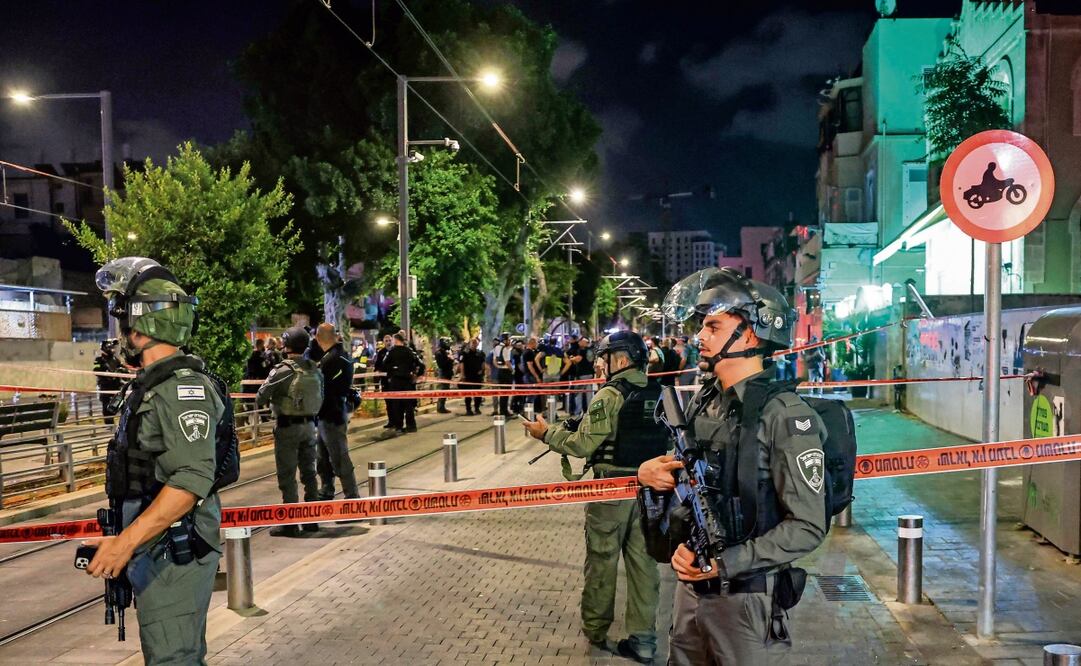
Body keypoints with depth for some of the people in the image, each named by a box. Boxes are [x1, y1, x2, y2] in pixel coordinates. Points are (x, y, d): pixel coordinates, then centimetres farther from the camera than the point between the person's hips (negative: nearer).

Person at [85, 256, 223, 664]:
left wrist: (126, 541, -29)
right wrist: (124, 542, 23)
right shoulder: (149, 385, 13)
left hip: (173, 554, -10)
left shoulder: (182, 386, -17)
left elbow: (193, 479, -26)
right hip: (150, 551, 10)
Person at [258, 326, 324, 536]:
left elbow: (261, 397, -10)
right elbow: (320, 400, 7)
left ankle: (289, 523, 6)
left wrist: (265, 401, 11)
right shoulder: (315, 370, 2)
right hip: (309, 424, 6)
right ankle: (312, 519, 21)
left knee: (287, 476, 2)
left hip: (287, 426, -6)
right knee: (309, 473, 14)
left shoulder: (283, 370, -15)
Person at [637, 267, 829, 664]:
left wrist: (723, 564, -22)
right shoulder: (702, 401, 5)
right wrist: (648, 471, -4)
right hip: (690, 584, 7)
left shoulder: (785, 415, -17)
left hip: (744, 597, -7)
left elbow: (807, 527, -19)